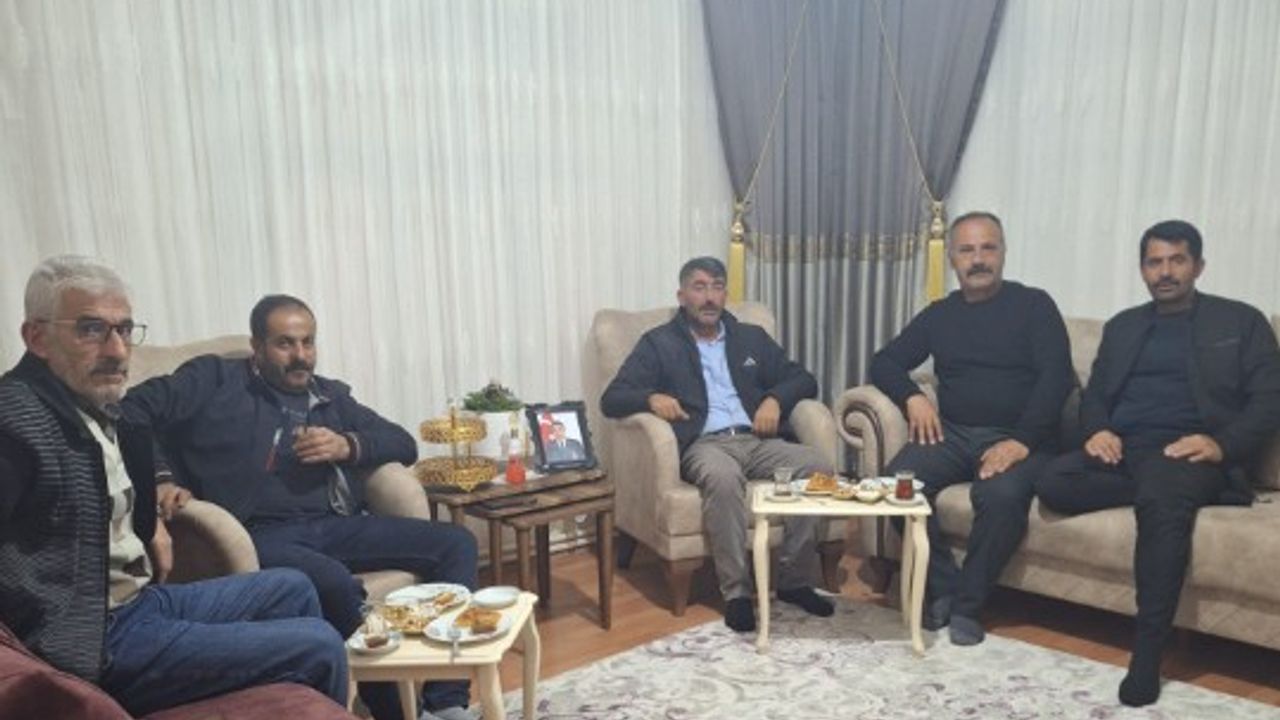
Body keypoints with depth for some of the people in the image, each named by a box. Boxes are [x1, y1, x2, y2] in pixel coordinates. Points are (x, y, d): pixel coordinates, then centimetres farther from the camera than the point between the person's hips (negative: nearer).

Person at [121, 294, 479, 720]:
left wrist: (348, 445, 0)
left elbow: (404, 445, 20)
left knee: (456, 543, -12)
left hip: (336, 527, 6)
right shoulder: (215, 380, 12)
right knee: (337, 585, -37)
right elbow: (132, 410, 5)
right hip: (260, 534, -5)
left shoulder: (331, 396, 24)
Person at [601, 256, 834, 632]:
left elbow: (803, 379, 19)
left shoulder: (751, 337, 21)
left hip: (757, 440, 4)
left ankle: (794, 579, -9)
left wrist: (776, 399, -4)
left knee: (817, 467, -23)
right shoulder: (658, 343, 9)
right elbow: (612, 399, 1)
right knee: (724, 478, -38)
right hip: (704, 444, -4)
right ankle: (736, 591, -23)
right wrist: (651, 397, -21)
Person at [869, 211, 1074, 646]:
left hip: (1017, 439, -3)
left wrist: (1022, 441, -19)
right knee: (900, 482, -26)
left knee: (1002, 495, -35)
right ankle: (942, 589, -10)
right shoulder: (939, 314, 16)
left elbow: (1056, 376, -6)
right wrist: (912, 396, -5)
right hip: (952, 434, 3)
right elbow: (884, 363, 17)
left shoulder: (1034, 305, 5)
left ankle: (967, 604, -14)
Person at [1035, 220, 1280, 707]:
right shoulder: (1122, 327, 24)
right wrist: (1098, 430, -6)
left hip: (1188, 452, -3)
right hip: (1121, 451, 4)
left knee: (1162, 499, -39)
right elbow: (1094, 394, 18)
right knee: (1053, 484, -28)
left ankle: (1146, 652, -31)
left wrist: (1222, 445, -16)